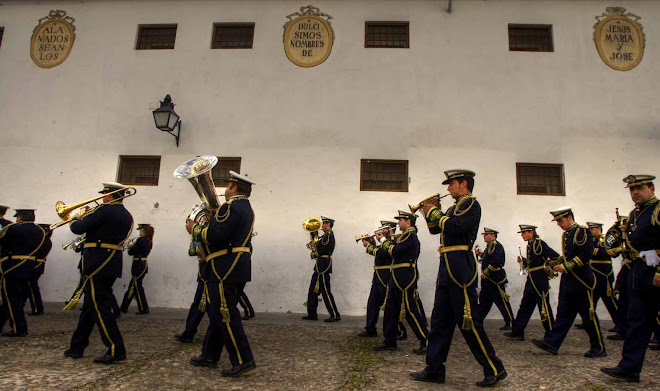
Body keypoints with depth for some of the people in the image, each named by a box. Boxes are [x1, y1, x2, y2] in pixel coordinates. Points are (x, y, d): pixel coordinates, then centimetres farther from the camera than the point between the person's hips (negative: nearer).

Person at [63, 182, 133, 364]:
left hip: (97, 264, -9)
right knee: (90, 305, 18)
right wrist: (89, 218, 15)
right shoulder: (126, 216, 14)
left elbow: (78, 228, -12)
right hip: (113, 265, 9)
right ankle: (77, 346, 30)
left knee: (100, 306, -5)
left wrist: (75, 220, 9)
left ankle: (116, 350, -5)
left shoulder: (105, 210, -13)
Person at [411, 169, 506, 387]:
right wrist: (431, 211, 8)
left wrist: (435, 212, -8)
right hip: (447, 269, 9)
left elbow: (454, 226, -23)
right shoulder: (455, 207, 21)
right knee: (440, 321, 10)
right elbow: (435, 229, 23)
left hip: (460, 269, -9)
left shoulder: (471, 204, -6)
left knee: (467, 322, -4)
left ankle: (495, 370, 11)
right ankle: (434, 370, 17)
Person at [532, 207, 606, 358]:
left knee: (588, 314, 2)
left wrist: (566, 266, -19)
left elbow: (586, 255, -20)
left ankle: (598, 348, 16)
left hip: (581, 280, -8)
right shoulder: (566, 234, 15)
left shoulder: (582, 232, -11)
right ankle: (551, 343, 7)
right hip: (567, 280, 8)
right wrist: (558, 264, 4)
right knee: (563, 312, 7)